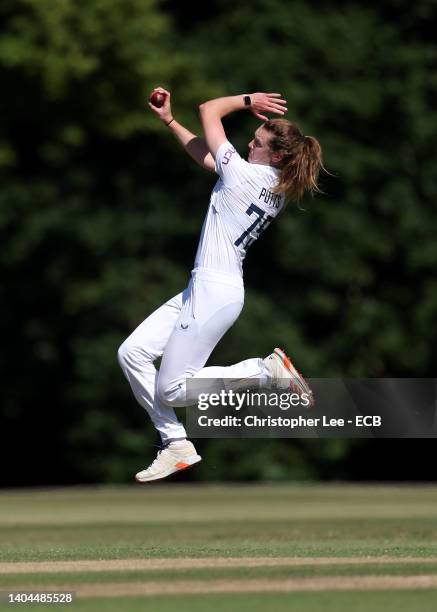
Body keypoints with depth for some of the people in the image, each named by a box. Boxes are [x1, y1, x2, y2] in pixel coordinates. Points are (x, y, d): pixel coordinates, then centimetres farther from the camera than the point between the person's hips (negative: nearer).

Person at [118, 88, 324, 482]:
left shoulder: (245, 174, -15)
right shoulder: (277, 189, 10)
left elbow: (209, 111, -3)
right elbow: (207, 156, 22)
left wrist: (247, 101, 11)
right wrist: (170, 121, 21)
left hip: (214, 290, -10)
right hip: (202, 288, 10)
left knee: (172, 390, -8)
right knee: (132, 353, 7)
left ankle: (267, 371, -6)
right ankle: (176, 444, 6)